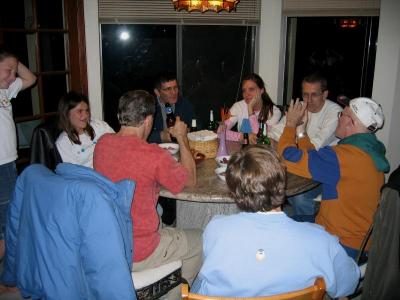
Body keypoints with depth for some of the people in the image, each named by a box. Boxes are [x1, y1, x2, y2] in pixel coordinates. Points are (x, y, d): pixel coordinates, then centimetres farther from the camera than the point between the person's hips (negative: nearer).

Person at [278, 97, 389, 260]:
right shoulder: (370, 151, 4)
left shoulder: (343, 156, -28)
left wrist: (291, 124, -10)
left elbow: (289, 159, -27)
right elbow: (314, 160, 10)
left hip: (344, 244, -9)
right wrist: (300, 130, 12)